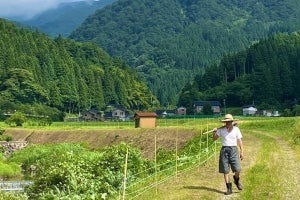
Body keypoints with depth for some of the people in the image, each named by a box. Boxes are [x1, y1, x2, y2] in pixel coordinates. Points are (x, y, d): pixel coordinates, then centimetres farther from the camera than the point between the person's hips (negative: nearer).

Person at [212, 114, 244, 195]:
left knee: (237, 169, -10)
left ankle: (236, 180, 24)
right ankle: (229, 189, 8)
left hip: (233, 150, -1)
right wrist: (214, 132, -13)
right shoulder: (221, 129, 1)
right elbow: (214, 138, 7)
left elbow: (240, 141, 1)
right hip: (224, 150, 1)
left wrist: (242, 152, -5)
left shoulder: (236, 129, 0)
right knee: (225, 170, -1)